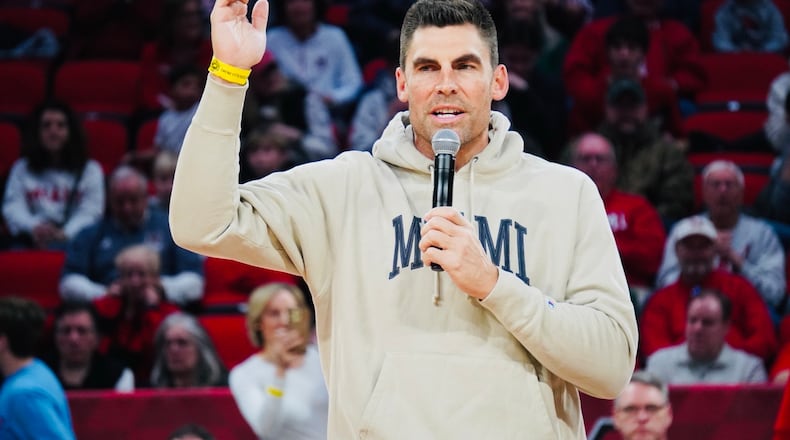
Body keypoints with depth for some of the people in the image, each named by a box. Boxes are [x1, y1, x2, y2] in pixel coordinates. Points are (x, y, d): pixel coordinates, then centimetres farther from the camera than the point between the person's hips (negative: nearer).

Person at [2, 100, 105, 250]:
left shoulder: (90, 170, 16)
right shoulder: (21, 168, 21)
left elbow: (90, 211, 1)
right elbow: (13, 207, 5)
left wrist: (65, 233, -21)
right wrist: (34, 227, -19)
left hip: (71, 239, -2)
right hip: (30, 240, 2)